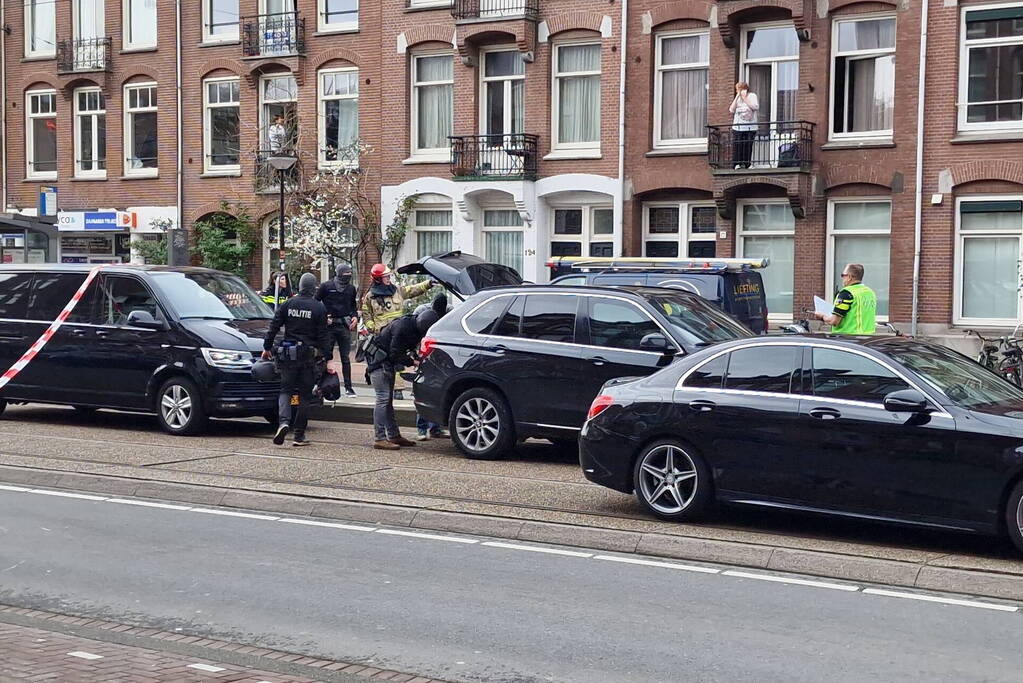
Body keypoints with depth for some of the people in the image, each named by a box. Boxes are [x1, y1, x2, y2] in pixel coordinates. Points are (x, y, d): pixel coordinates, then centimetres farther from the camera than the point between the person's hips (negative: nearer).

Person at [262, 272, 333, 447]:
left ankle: (283, 421, -20)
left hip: (288, 354, 1)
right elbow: (323, 336, -4)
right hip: (308, 355, -1)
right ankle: (299, 435, 7)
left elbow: (273, 328, 4)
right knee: (304, 394, 6)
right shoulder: (319, 308, -4)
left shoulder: (287, 305, 3)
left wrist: (267, 347, 14)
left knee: (286, 389, 7)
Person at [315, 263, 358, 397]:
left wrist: (355, 316, 6)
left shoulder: (351, 288, 10)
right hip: (329, 326, -3)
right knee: (326, 356, 2)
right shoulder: (326, 287, -2)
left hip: (344, 326, 3)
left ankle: (348, 387, 5)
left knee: (346, 358, 2)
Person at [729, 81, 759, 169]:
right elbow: (731, 110, -2)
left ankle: (746, 164, 8)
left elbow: (756, 107, -15)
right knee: (737, 146, -5)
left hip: (750, 128, -2)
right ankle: (737, 164, 1)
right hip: (738, 128, 2)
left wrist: (744, 98, -12)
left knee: (748, 146, -1)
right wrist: (737, 97, -4)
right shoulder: (737, 98, 11)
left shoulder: (752, 96, 1)